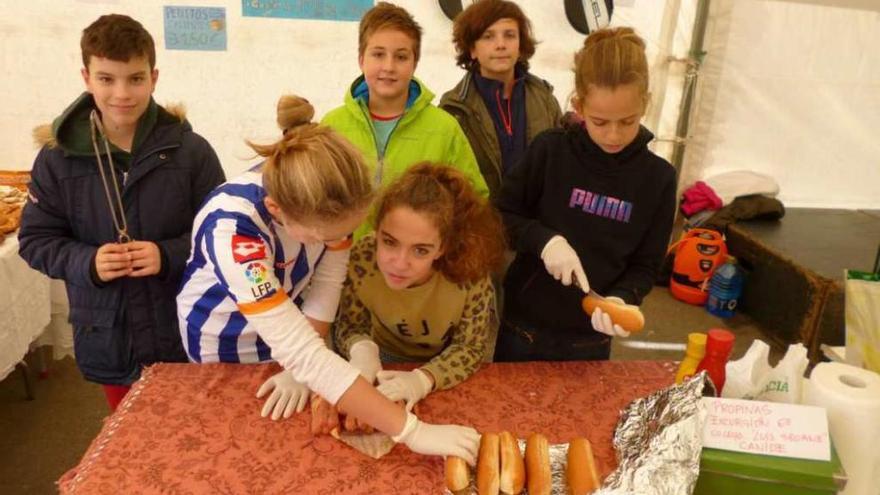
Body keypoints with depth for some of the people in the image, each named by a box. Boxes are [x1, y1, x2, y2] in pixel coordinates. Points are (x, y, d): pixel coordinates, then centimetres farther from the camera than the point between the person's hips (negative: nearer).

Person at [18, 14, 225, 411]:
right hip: (108, 338, 2)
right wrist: (87, 262, -17)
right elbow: (35, 241, 2)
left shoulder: (191, 150, -9)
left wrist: (169, 255, -21)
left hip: (185, 334, -1)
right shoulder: (57, 157, -4)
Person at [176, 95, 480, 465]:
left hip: (290, 324, 3)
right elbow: (301, 352, -46)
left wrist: (299, 363, -18)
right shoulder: (232, 229, -42)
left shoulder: (325, 195, -28)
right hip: (221, 340, -3)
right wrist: (412, 431, -47)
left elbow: (328, 280, -13)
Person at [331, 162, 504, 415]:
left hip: (446, 365, -1)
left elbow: (469, 347, -18)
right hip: (387, 358, 1)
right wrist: (362, 349, -32)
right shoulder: (361, 259, -26)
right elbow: (350, 325, -10)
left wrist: (423, 379, -34)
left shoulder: (469, 271, -30)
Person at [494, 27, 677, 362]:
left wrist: (620, 299, -22)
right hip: (523, 326, 0)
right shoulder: (550, 150, -11)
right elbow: (501, 215, -4)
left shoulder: (658, 178, -7)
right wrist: (545, 240, -22)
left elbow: (646, 266, -2)